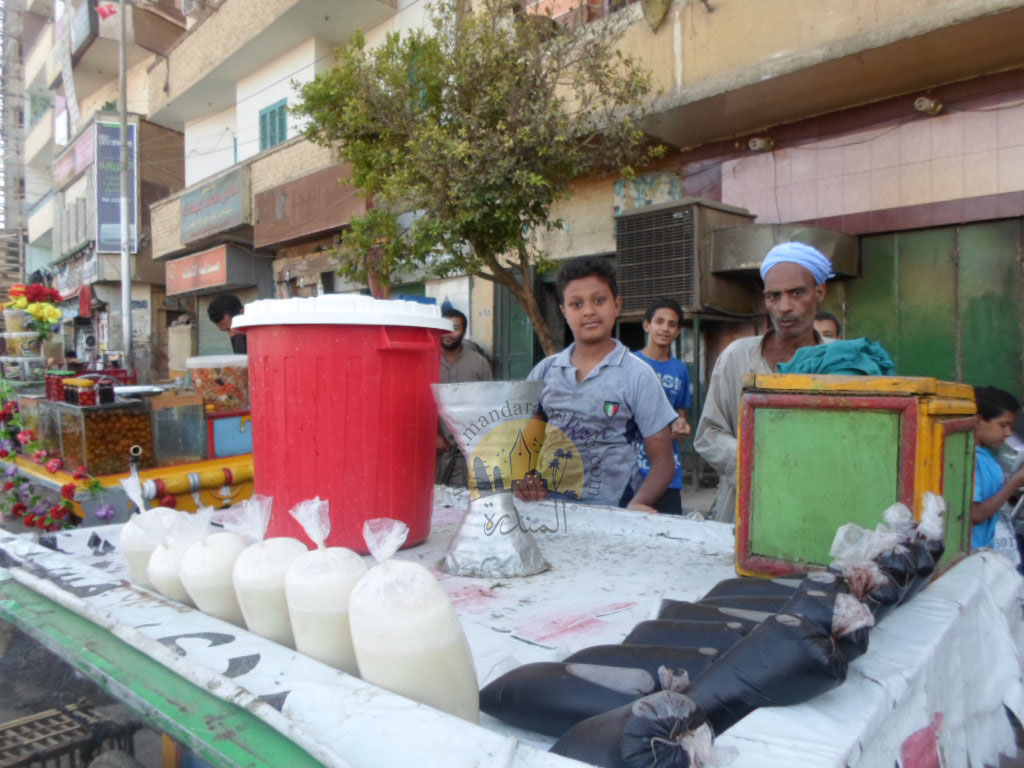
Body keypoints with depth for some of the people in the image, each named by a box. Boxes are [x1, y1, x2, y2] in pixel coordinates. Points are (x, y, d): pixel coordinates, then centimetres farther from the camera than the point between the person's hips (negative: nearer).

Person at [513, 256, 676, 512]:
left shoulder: (637, 375, -2)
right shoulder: (545, 370, 7)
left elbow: (662, 459, -1)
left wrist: (638, 505, -18)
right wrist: (523, 480, -5)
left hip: (608, 510, -1)